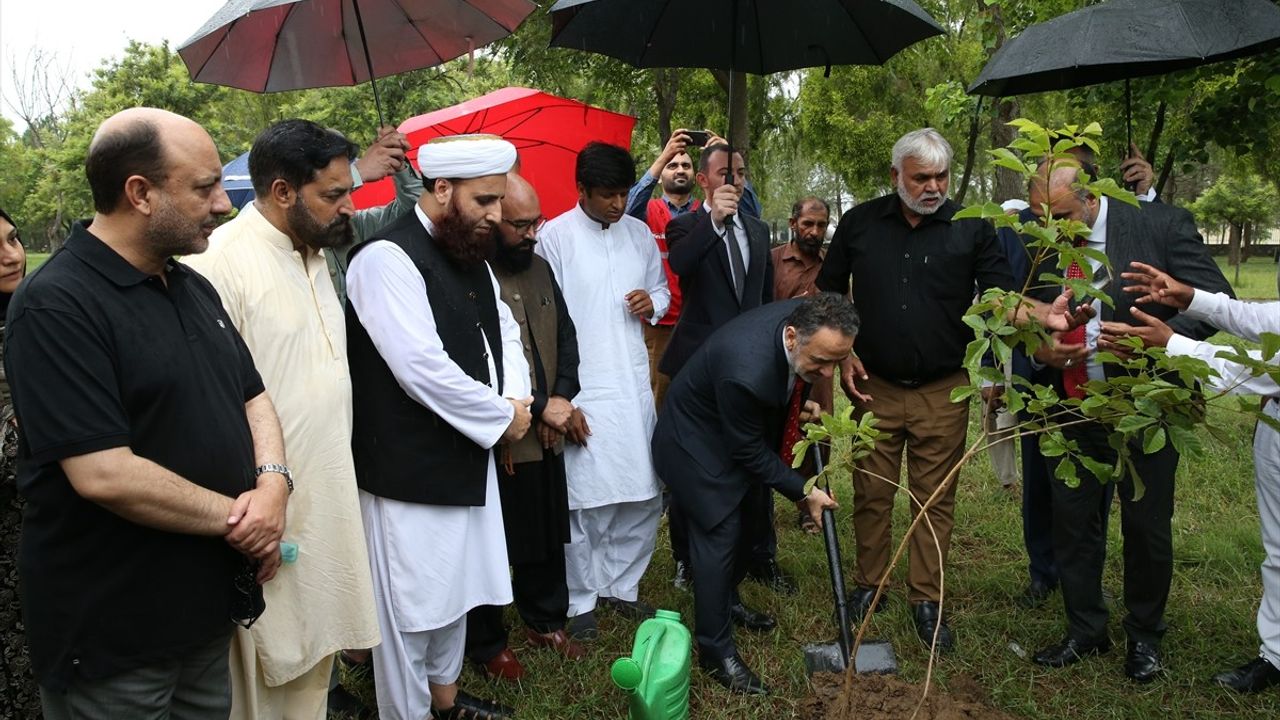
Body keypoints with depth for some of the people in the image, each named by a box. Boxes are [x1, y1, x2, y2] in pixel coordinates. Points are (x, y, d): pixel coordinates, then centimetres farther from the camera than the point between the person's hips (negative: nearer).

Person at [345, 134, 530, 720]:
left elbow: (503, 329, 16)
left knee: (455, 587, 22)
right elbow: (422, 368, -26)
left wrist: (515, 397, -3)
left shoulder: (470, 254, 9)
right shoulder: (388, 258, -19)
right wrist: (503, 416, -14)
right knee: (411, 604, 5)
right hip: (411, 469, -9)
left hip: (466, 459, 9)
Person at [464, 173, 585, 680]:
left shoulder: (539, 266, 9)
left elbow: (565, 333, 14)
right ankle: (486, 643, 28)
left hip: (548, 434, 7)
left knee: (548, 536, 19)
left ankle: (544, 621, 39)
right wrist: (539, 409, -18)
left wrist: (562, 395, -2)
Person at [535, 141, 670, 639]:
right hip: (583, 391, -5)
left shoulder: (639, 233, 9)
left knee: (643, 497, 10)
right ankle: (581, 601, 19)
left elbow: (661, 287, 23)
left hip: (635, 386, 6)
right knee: (585, 503, 0)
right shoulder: (555, 237, -8)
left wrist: (653, 303, -3)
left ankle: (620, 587, 29)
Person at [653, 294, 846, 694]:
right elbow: (749, 452, -26)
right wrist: (803, 492, -18)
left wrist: (800, 405, -6)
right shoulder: (745, 372, -43)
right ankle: (716, 650, 8)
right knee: (720, 535, -6)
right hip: (698, 445, -8)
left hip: (743, 432, 8)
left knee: (742, 520, 20)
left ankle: (728, 602, 43)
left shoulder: (806, 320, -21)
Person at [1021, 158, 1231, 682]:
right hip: (1071, 409, 4)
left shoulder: (1161, 225, -11)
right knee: (1071, 520, 10)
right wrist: (1039, 349, -11)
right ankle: (1085, 631, 29)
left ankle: (1144, 636, 31)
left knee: (1146, 526, 9)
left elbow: (1216, 299, -9)